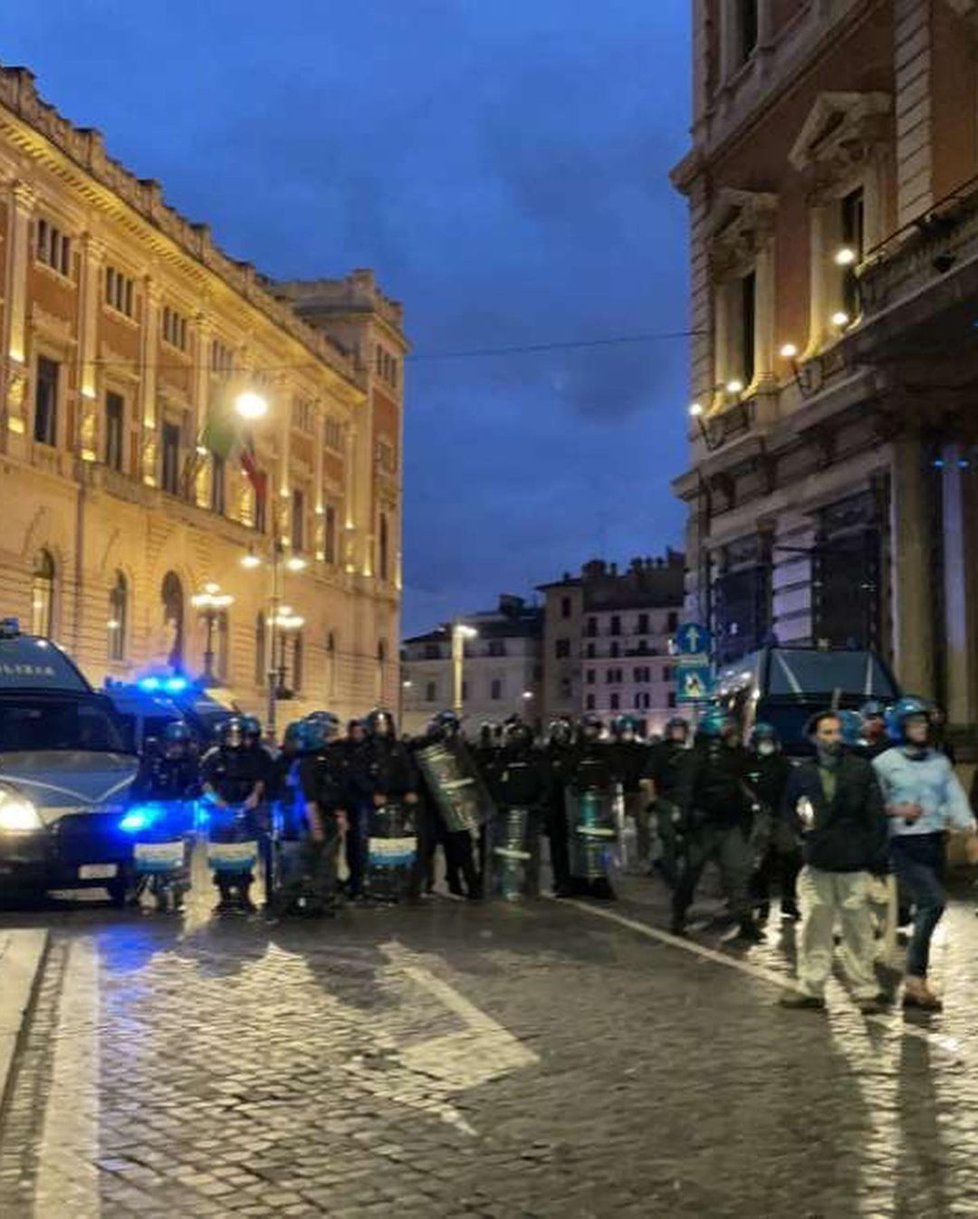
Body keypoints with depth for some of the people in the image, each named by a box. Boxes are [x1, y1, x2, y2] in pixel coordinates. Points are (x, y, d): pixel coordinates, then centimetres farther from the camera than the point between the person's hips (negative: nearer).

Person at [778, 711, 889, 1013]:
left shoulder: (861, 769, 0)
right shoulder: (802, 773, 6)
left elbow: (875, 815, -1)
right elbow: (787, 807, 20)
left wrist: (877, 858, -5)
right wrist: (799, 825, 0)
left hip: (854, 863, -2)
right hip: (817, 862, 2)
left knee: (857, 929, 3)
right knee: (814, 927, 5)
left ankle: (865, 989, 12)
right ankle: (810, 988, 13)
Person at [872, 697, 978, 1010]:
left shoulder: (940, 760, 12)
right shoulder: (885, 763, -1)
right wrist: (896, 810, -14)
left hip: (934, 843, 5)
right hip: (904, 845, -5)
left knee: (925, 911, 6)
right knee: (934, 901, -21)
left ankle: (915, 986, 15)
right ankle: (915, 977, -12)